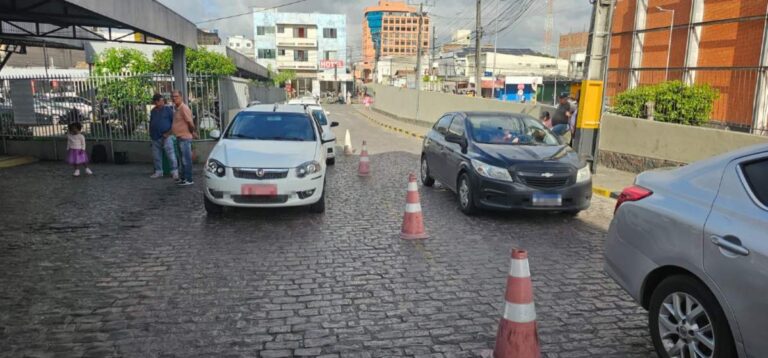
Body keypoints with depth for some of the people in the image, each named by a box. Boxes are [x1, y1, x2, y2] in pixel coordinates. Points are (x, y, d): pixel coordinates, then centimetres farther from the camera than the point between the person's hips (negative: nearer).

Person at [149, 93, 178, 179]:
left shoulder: (168, 109, -3)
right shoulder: (153, 111, 13)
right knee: (156, 156, 12)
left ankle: (175, 172, -12)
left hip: (166, 136, -6)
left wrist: (169, 132, -13)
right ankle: (158, 172, 23)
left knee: (170, 154, -12)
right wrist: (151, 134, 18)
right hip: (155, 137, 6)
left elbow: (174, 121, -6)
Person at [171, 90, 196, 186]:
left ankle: (189, 180, -2)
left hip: (185, 137, -10)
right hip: (180, 137, 10)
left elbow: (190, 122, -18)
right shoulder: (176, 108, 13)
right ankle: (184, 178, 23)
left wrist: (192, 132, -7)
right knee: (183, 159, 15)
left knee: (186, 159, -6)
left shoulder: (184, 108, -16)